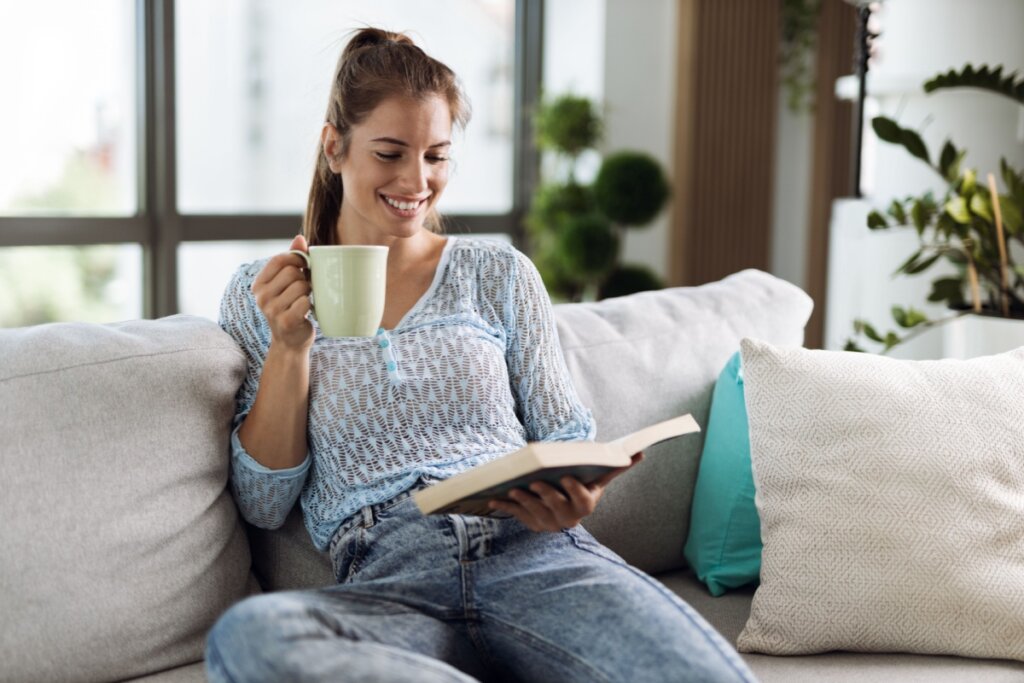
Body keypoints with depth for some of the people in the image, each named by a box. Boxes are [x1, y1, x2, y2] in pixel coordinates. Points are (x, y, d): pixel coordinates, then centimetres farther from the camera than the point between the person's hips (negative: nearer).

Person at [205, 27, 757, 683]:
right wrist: (289, 346, -2)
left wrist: (572, 498, -9)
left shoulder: (500, 274, 17)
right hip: (388, 577, 1)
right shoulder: (259, 295, 14)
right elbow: (265, 503, 10)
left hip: (534, 555, -1)